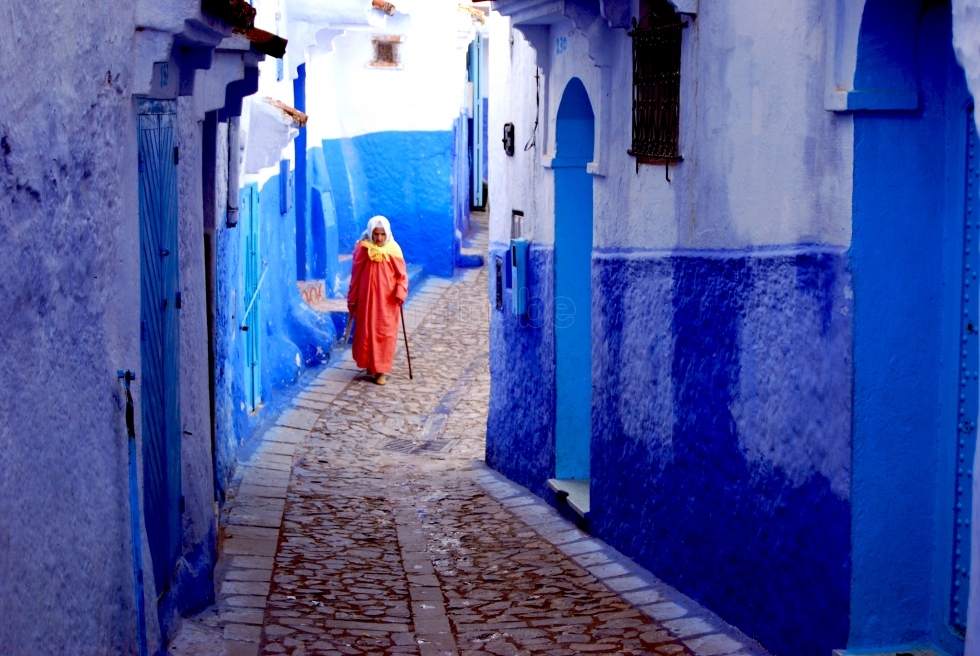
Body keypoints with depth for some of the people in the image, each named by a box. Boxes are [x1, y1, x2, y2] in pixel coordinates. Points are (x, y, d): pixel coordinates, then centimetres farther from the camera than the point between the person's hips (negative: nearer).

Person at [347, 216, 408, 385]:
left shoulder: (393, 250, -7)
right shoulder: (362, 249, -7)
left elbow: (402, 275, -3)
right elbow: (355, 276, 0)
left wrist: (400, 293, -18)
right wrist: (352, 299, 3)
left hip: (387, 301, 0)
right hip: (366, 298, 1)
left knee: (385, 334, 1)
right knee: (366, 332, 9)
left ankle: (380, 370, 7)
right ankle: (369, 364, 29)